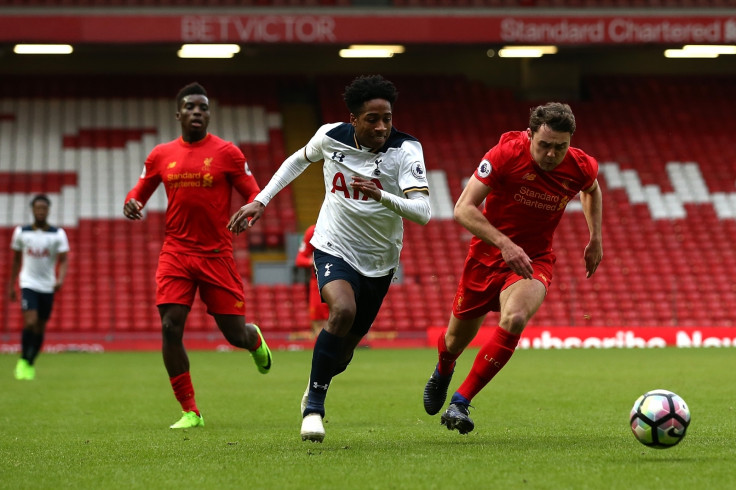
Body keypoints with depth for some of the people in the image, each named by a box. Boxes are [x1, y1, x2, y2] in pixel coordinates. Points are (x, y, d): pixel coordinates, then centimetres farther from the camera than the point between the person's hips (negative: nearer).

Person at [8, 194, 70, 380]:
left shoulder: (58, 234, -2)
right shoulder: (21, 232, 1)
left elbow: (64, 261, -4)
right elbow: (16, 260, 11)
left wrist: (60, 279, -23)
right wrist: (11, 285, 13)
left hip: (47, 287, 1)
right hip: (28, 284, -1)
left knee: (40, 328, 7)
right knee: (30, 322, -19)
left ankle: (30, 364, 23)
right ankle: (23, 360, -3)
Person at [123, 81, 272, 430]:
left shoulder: (227, 153, 0)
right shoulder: (161, 155, 7)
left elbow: (254, 195, 2)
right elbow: (139, 192, 18)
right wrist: (131, 205, -6)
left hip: (217, 254, -2)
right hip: (176, 254, 2)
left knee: (236, 334, 0)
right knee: (170, 329, -13)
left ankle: (255, 338, 41)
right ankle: (190, 412, -1)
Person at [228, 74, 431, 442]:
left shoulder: (406, 150, -19)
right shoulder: (330, 137, -11)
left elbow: (422, 212, -30)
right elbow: (299, 160, 13)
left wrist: (380, 196, -46)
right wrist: (260, 201, 8)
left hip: (379, 260, 1)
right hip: (334, 249, -1)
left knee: (345, 347, 11)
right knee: (343, 310, -31)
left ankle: (314, 392, 47)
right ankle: (314, 407, -15)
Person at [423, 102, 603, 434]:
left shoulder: (581, 167, -12)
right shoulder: (506, 154, -23)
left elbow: (591, 190, 16)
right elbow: (464, 209, -25)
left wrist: (595, 239, 10)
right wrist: (504, 244, -36)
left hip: (534, 260, 1)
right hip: (488, 254, 0)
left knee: (514, 319, -31)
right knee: (457, 339, 13)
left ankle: (460, 403, -21)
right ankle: (443, 371, 54)